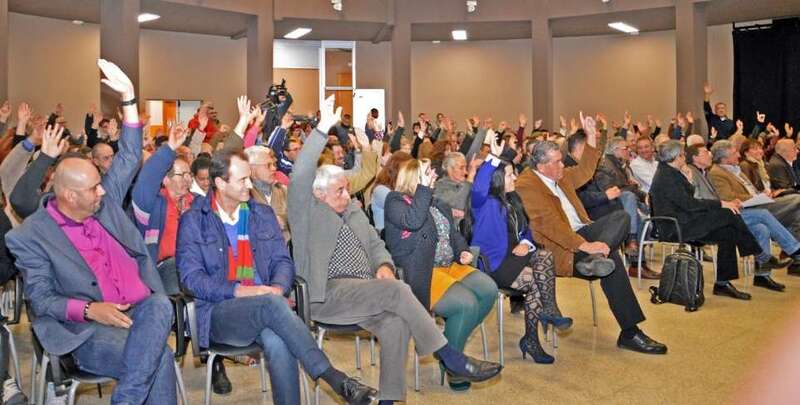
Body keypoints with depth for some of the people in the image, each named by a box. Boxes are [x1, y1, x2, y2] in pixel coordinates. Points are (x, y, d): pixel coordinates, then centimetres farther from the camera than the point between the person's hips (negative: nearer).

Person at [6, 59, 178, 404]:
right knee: (159, 359, -32)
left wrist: (128, 97, 7)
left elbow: (128, 159, 14)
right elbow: (40, 298, -4)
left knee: (160, 304, -32)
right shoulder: (30, 235, -3)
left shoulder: (104, 203, 10)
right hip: (88, 328, -5)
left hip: (142, 309, 6)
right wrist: (88, 310, -21)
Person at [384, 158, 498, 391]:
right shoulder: (396, 201, -1)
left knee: (489, 290, -13)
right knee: (466, 303, -26)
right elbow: (413, 221, -21)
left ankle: (452, 344, 3)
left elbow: (453, 234, 25)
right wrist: (424, 188, -19)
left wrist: (462, 251, 4)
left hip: (449, 266, 8)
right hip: (419, 274, -8)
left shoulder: (439, 205, 23)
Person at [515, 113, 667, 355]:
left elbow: (584, 172, 30)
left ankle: (595, 258, -35)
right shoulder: (527, 185, -14)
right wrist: (583, 245, -29)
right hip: (560, 248, -9)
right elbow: (549, 224, -24)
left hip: (580, 232, 9)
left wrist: (591, 137, 18)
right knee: (611, 261, -24)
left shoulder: (559, 177, 17)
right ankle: (629, 333, -17)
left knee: (621, 217, -10)